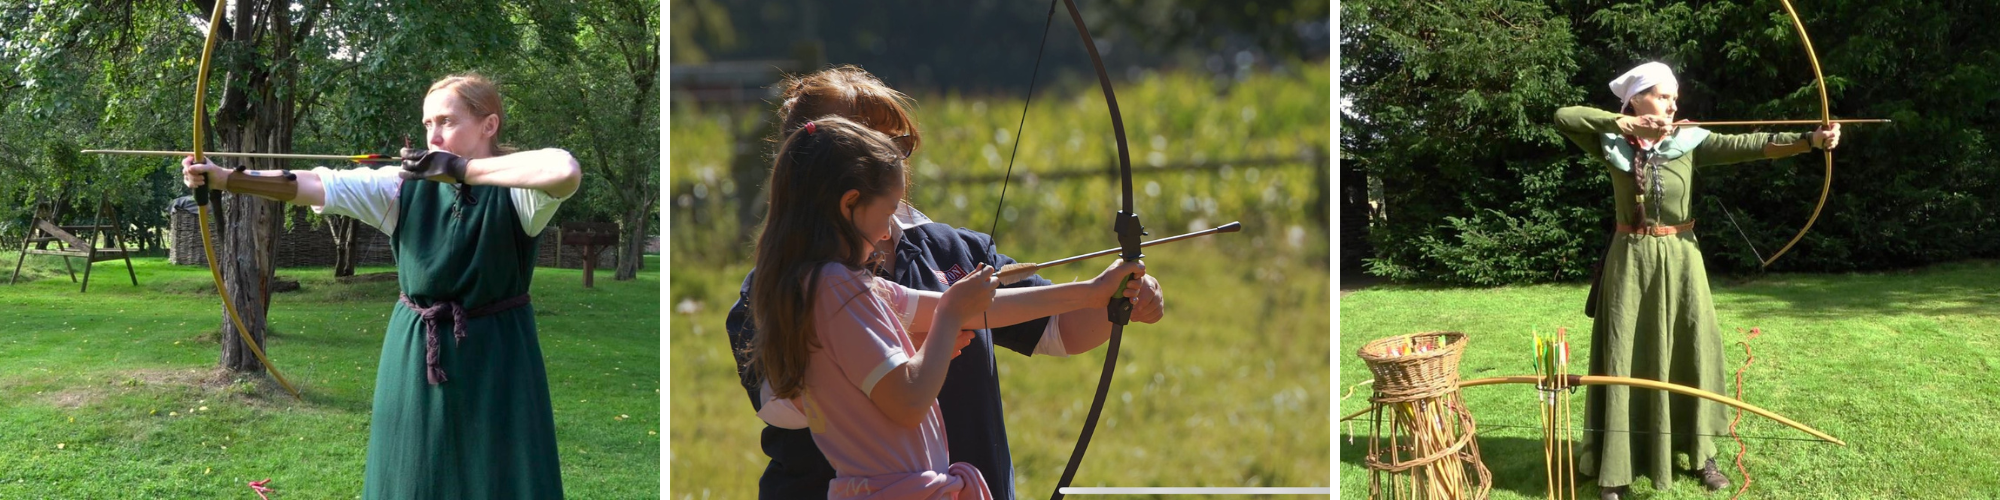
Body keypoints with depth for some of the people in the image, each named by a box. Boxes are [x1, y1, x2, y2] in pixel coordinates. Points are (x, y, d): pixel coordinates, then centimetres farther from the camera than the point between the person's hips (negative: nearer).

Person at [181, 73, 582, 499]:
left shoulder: (517, 189, -10)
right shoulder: (405, 184, 1)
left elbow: (567, 172, -33)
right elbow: (314, 184, -6)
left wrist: (461, 170, -25)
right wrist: (224, 179, -17)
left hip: (494, 357, -3)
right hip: (416, 353, 4)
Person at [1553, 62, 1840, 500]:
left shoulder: (1690, 142, -2)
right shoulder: (1613, 145, -4)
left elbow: (1749, 145, -12)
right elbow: (1564, 117, -13)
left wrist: (1811, 140, -25)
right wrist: (1622, 123, -19)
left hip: (1679, 259, 2)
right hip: (1631, 261, -2)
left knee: (1693, 350, 6)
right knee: (1624, 357, 0)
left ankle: (1701, 454, 21)